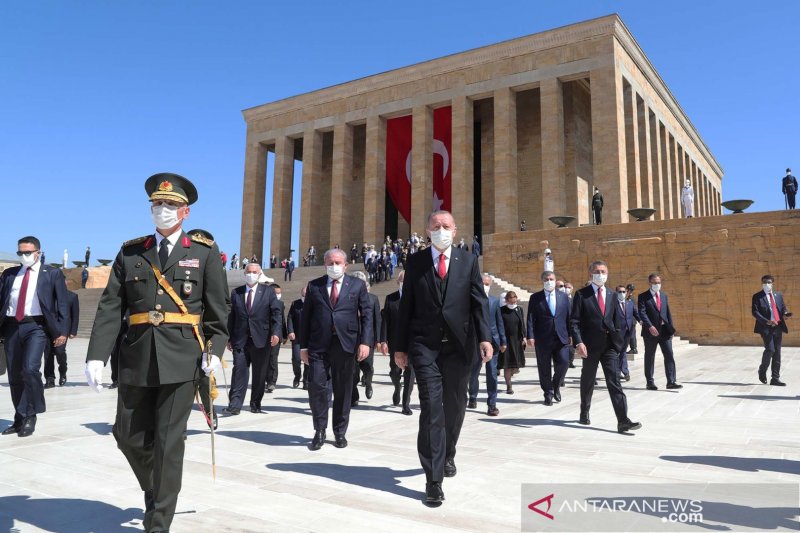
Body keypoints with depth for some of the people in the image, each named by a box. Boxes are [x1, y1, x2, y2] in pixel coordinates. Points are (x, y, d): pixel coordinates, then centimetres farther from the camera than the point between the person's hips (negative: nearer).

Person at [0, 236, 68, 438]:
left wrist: (61, 331, -6)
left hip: (36, 326, -4)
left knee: (30, 369, -19)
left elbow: (62, 304, 1)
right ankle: (20, 419, 21)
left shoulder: (52, 274, 4)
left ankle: (29, 417, -3)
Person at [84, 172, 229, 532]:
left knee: (169, 442, 0)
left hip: (182, 358, -3)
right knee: (129, 436, 12)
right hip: (137, 358, 3)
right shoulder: (130, 253, 10)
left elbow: (218, 309, 1)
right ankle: (153, 490, 41)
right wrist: (96, 356, -6)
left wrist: (214, 350, -10)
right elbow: (109, 309, 4)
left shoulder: (204, 252, 4)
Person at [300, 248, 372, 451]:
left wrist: (365, 342, -7)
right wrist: (303, 345, 4)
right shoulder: (314, 286, 10)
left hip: (345, 343, 0)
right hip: (318, 344, 0)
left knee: (343, 390, 7)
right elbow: (305, 317, 9)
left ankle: (340, 432, 22)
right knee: (316, 385, -6)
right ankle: (320, 430, 12)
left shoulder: (357, 285, 8)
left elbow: (366, 315, 4)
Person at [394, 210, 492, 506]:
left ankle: (447, 455, 40)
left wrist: (485, 337, -11)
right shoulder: (416, 261, 5)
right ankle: (433, 480, -2)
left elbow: (480, 301, 1)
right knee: (431, 408, -8)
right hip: (425, 345, -1)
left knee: (455, 406, 14)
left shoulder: (468, 261, 6)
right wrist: (401, 346, 2)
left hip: (459, 344, 2)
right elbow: (406, 305, 4)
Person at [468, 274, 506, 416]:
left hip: (492, 340, 1)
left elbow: (499, 321, 9)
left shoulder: (495, 301, 6)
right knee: (473, 372, 13)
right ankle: (473, 398, 33)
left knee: (492, 373, -2)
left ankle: (492, 404, 3)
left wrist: (503, 340, 6)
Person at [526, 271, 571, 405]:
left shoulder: (564, 297, 10)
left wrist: (570, 334, 5)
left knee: (563, 363, -8)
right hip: (543, 339, -1)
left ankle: (556, 386, 19)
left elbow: (569, 317, 10)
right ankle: (548, 394, 18)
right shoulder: (535, 298, 3)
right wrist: (530, 336, -10)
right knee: (544, 368, 3)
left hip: (561, 338, 2)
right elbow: (531, 319, -2)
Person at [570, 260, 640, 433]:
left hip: (609, 345, 2)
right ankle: (584, 413, 30)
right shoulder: (581, 294, -3)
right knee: (587, 381, 11)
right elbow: (574, 321, -8)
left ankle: (623, 421, -8)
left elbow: (616, 320, 16)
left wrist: (617, 341, 9)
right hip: (590, 345, -2)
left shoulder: (612, 295, 10)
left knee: (614, 381, -5)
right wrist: (578, 343, -19)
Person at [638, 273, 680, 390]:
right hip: (651, 331, -4)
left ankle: (671, 381, 1)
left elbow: (668, 312, 15)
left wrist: (671, 327, 8)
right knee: (649, 358, 5)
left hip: (664, 330, 4)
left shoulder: (664, 295, 14)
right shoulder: (643, 297, -4)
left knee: (670, 355, -2)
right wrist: (650, 326, -24)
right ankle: (650, 382, 13)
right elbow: (642, 313, -13)